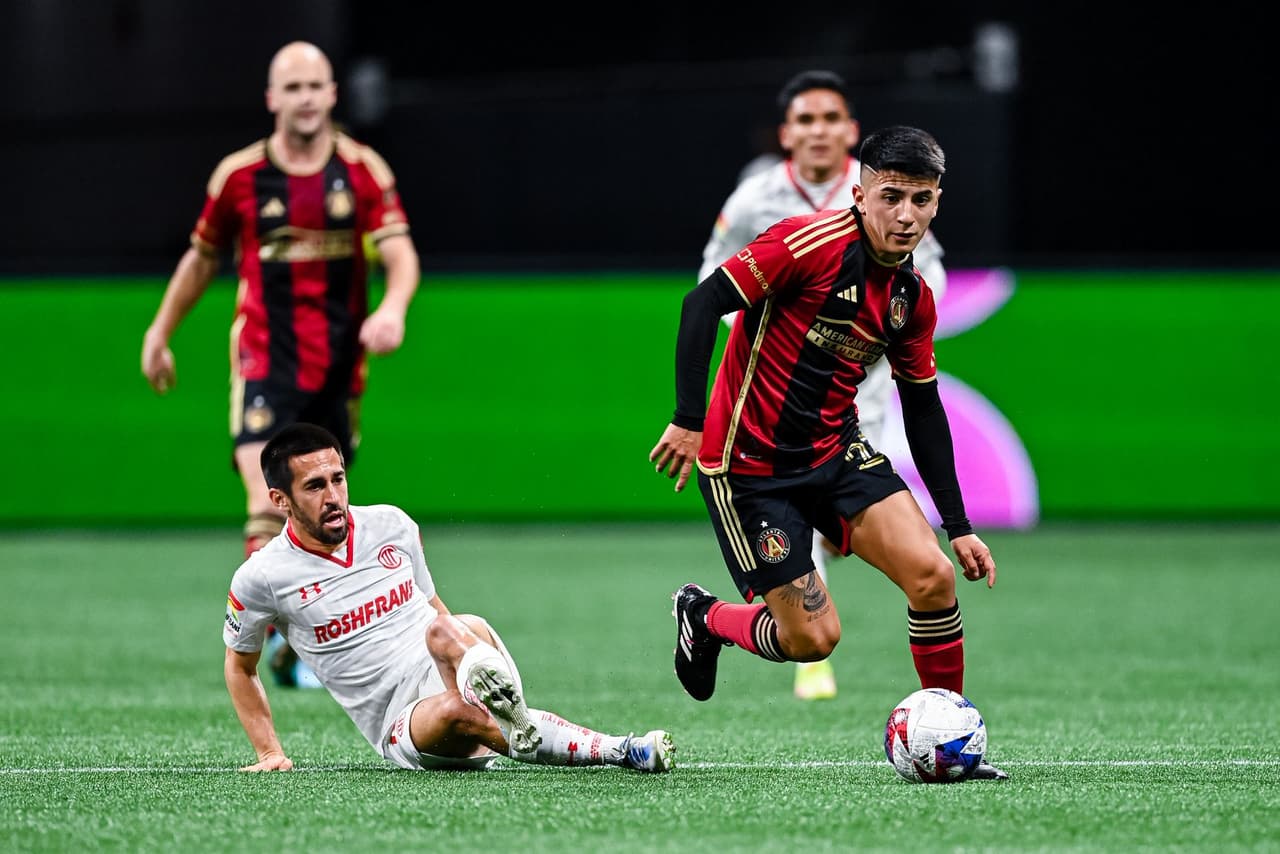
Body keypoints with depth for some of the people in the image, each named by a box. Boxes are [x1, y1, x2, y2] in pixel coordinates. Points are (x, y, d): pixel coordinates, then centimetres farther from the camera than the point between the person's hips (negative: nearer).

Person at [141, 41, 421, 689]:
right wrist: (160, 332, 17)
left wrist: (393, 308, -29)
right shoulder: (239, 175, -1)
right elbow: (201, 257, 14)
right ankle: (278, 637, -22)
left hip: (339, 365, 2)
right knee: (269, 505, -20)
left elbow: (400, 253, -9)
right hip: (265, 361, -2)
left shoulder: (364, 171, 0)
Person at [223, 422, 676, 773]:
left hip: (448, 674, 2)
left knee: (444, 629, -33)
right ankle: (616, 750, -48)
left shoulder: (392, 525, 9)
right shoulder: (261, 578, -1)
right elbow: (239, 666, 16)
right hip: (401, 723, -2)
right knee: (453, 711, -38)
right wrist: (269, 753, 11)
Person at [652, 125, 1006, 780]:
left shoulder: (913, 296, 4)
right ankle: (704, 617, 26)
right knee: (813, 638, -7)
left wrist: (958, 526, 11)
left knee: (932, 575, -14)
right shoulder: (812, 241, -18)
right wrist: (689, 420, -25)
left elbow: (923, 408, 13)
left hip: (838, 450, 6)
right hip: (750, 466, -6)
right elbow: (703, 304, -20)